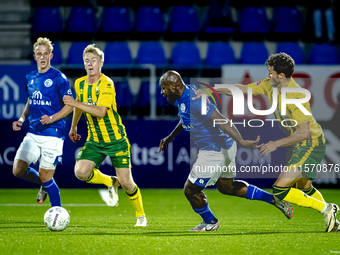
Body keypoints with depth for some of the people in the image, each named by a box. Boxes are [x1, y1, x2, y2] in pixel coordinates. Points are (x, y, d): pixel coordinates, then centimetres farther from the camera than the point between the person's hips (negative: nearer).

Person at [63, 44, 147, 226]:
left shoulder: (106, 83, -16)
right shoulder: (79, 84, 4)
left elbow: (101, 111, -28)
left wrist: (76, 103, -33)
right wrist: (73, 127, 35)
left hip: (116, 139, -5)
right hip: (94, 140, 5)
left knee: (125, 182, -6)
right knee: (80, 172, -19)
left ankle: (140, 215, 20)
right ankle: (109, 183, 12)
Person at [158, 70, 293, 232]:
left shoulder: (193, 100, -26)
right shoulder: (183, 97, 5)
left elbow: (220, 120, -33)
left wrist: (241, 142, -40)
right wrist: (170, 137, 31)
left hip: (214, 152, -10)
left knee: (191, 190, 5)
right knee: (226, 186, 25)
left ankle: (210, 222, 30)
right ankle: (275, 200, 26)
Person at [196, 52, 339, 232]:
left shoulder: (297, 97, -27)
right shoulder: (270, 85, -1)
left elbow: (303, 133, -27)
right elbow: (242, 89, 7)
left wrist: (276, 144, -21)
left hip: (311, 145, -10)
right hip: (302, 145, 10)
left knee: (280, 189, -13)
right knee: (304, 189, 21)